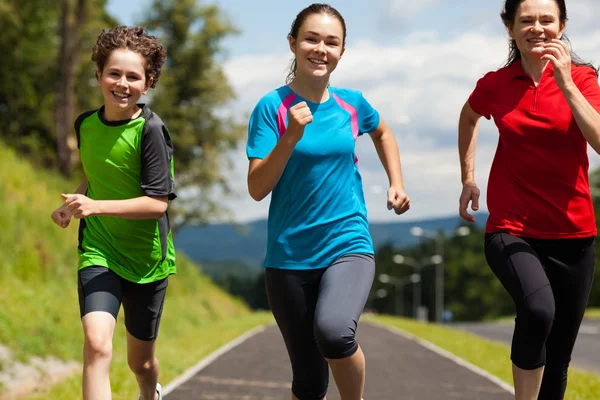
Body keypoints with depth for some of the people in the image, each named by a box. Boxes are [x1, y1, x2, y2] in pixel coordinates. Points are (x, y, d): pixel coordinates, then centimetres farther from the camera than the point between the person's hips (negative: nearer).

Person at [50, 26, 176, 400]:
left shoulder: (151, 130, -17)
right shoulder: (86, 125, 0)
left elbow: (157, 203, -20)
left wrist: (95, 207, -29)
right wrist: (71, 204, 0)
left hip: (146, 258, -2)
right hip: (98, 253, 2)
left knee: (140, 361, 15)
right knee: (97, 341, -24)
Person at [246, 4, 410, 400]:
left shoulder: (352, 103, 3)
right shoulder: (272, 107, -6)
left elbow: (382, 132, 27)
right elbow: (257, 188, -12)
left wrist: (396, 183, 15)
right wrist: (290, 137, -23)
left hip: (348, 245, 0)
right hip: (289, 257, 0)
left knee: (333, 330, -30)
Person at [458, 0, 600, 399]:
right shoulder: (494, 85, 0)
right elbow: (469, 117, 24)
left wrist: (565, 82, -23)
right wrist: (468, 178, 18)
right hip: (512, 229, -1)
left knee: (558, 358, 7)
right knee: (538, 309, -32)